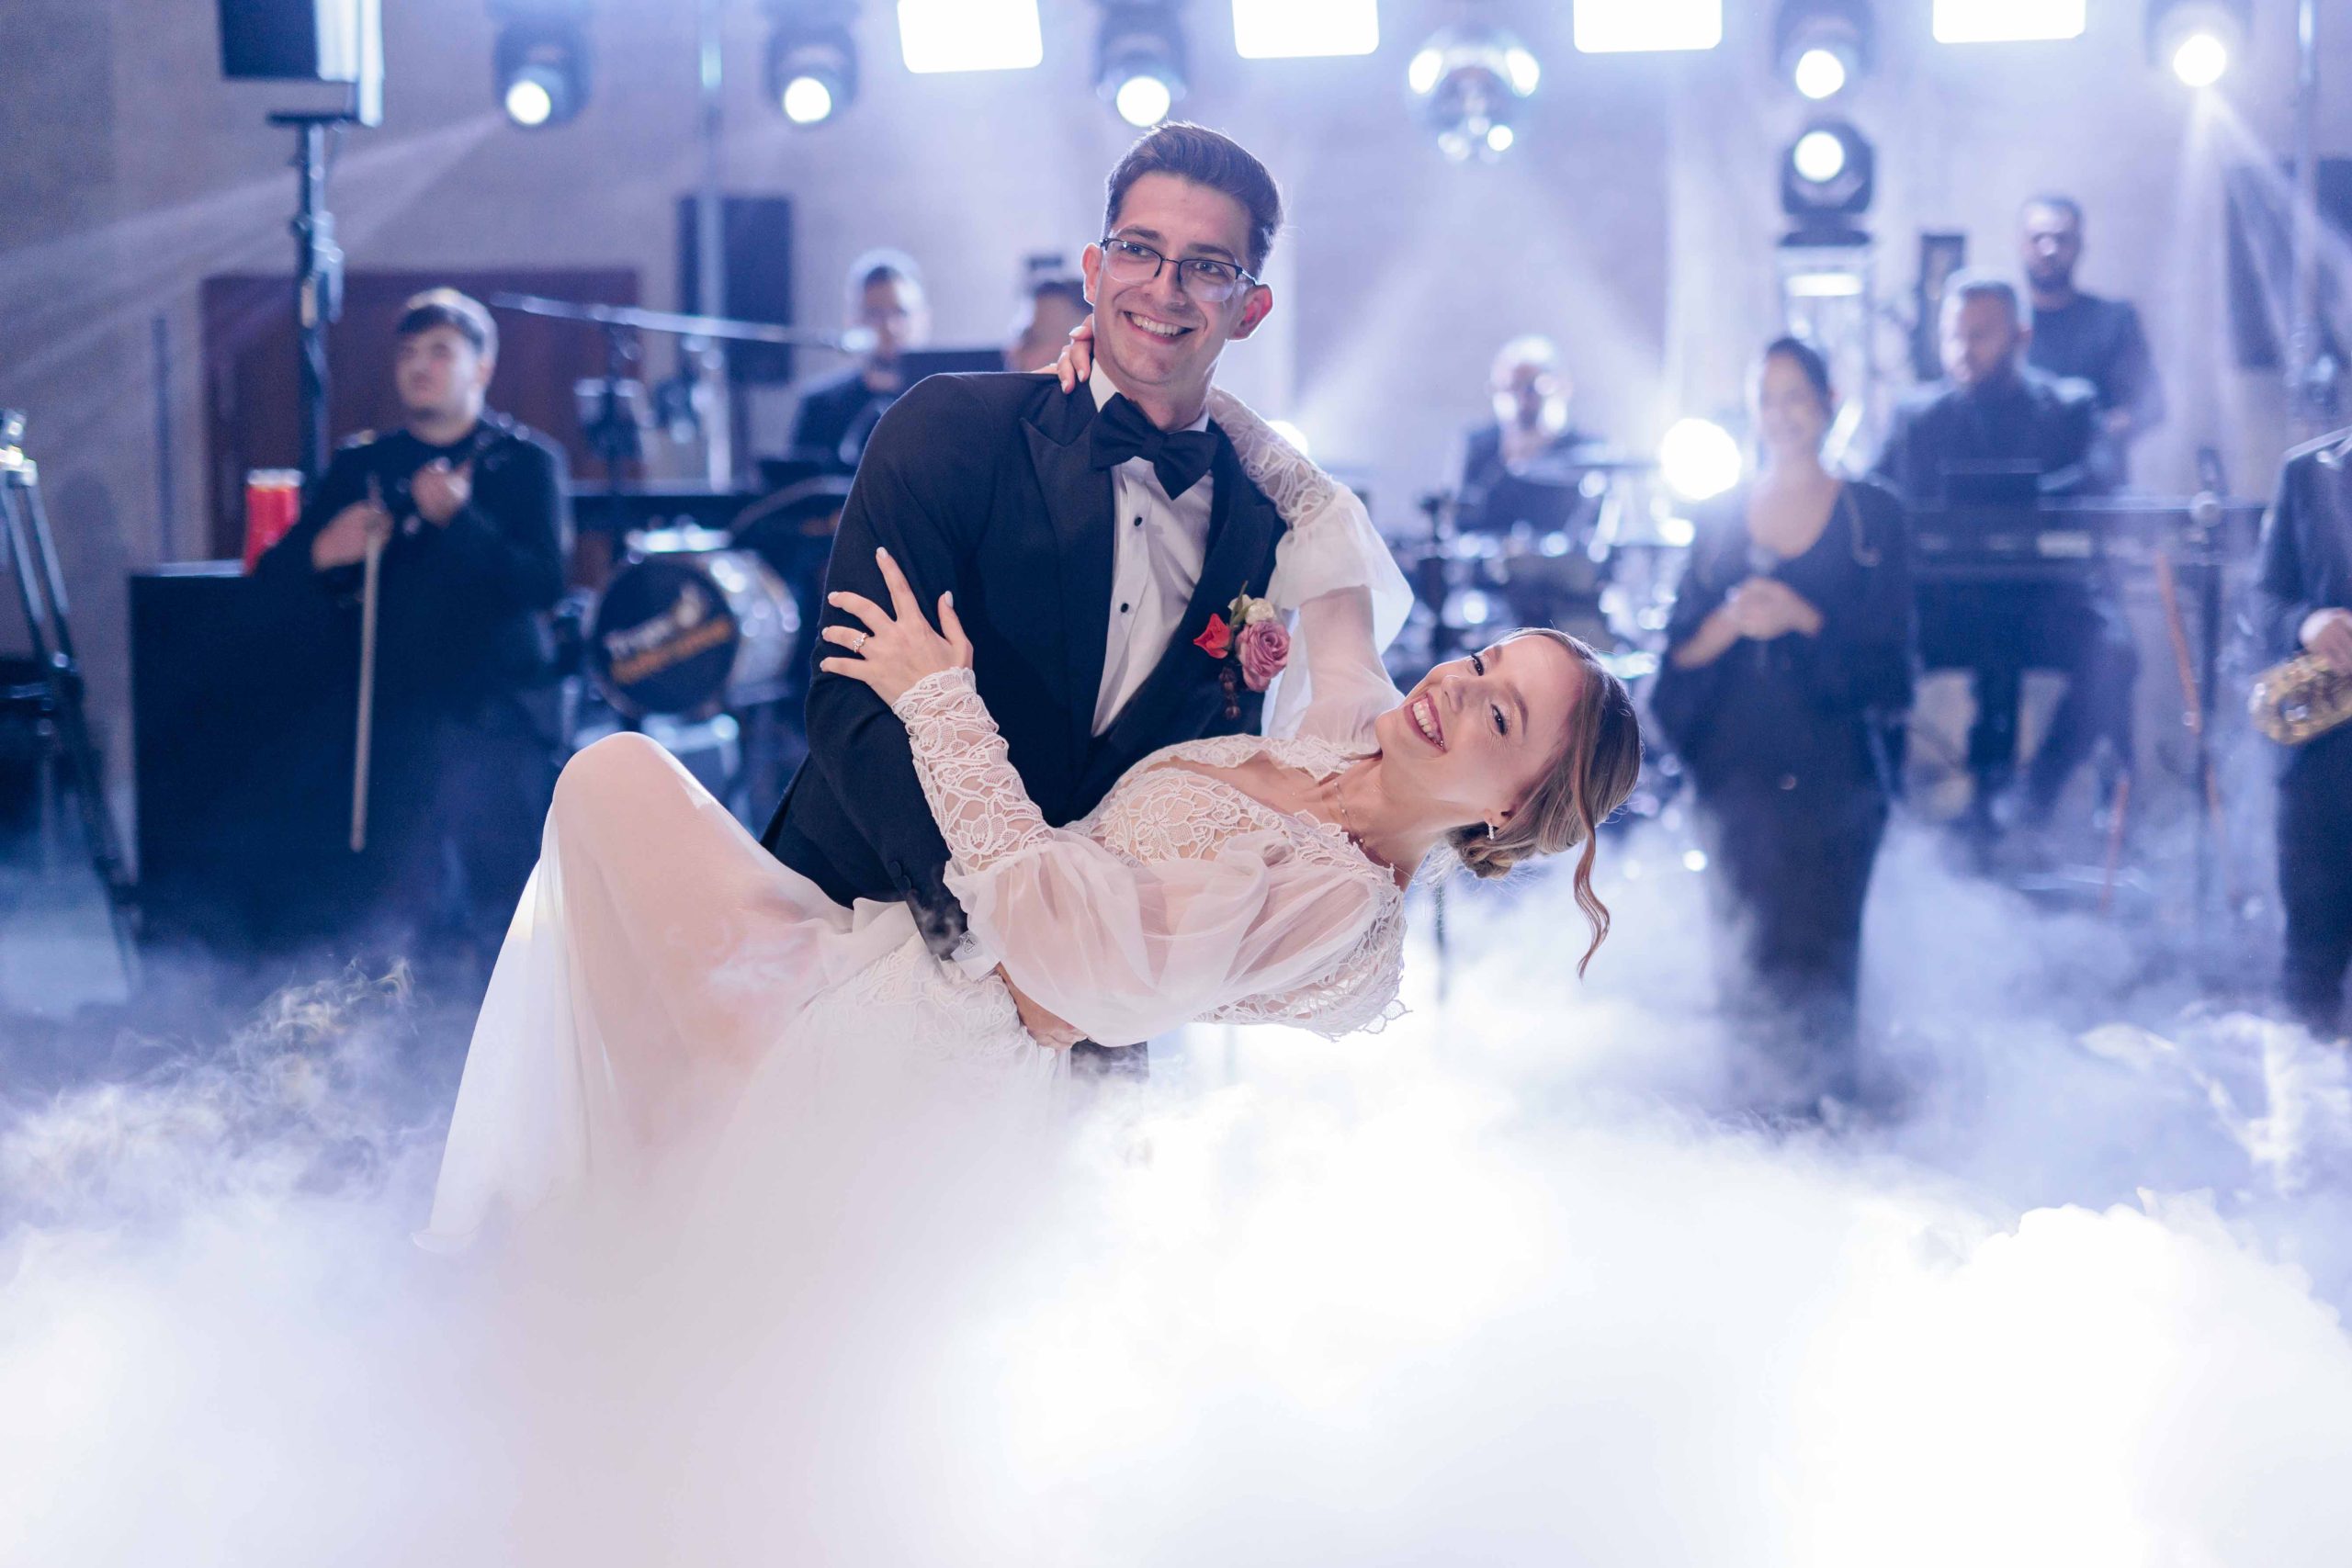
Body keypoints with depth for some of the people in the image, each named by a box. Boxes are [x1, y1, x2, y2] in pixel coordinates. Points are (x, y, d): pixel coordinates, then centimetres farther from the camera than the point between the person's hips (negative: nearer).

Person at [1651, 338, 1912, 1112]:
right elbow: (1680, 653, 8)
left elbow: (1890, 651, -2)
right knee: (1743, 954, 3)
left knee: (1818, 955, -8)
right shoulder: (1720, 518, 11)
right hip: (1734, 774, 3)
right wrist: (1727, 621, -13)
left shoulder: (1872, 515, 4)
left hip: (1832, 772, -2)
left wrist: (1802, 618, -15)